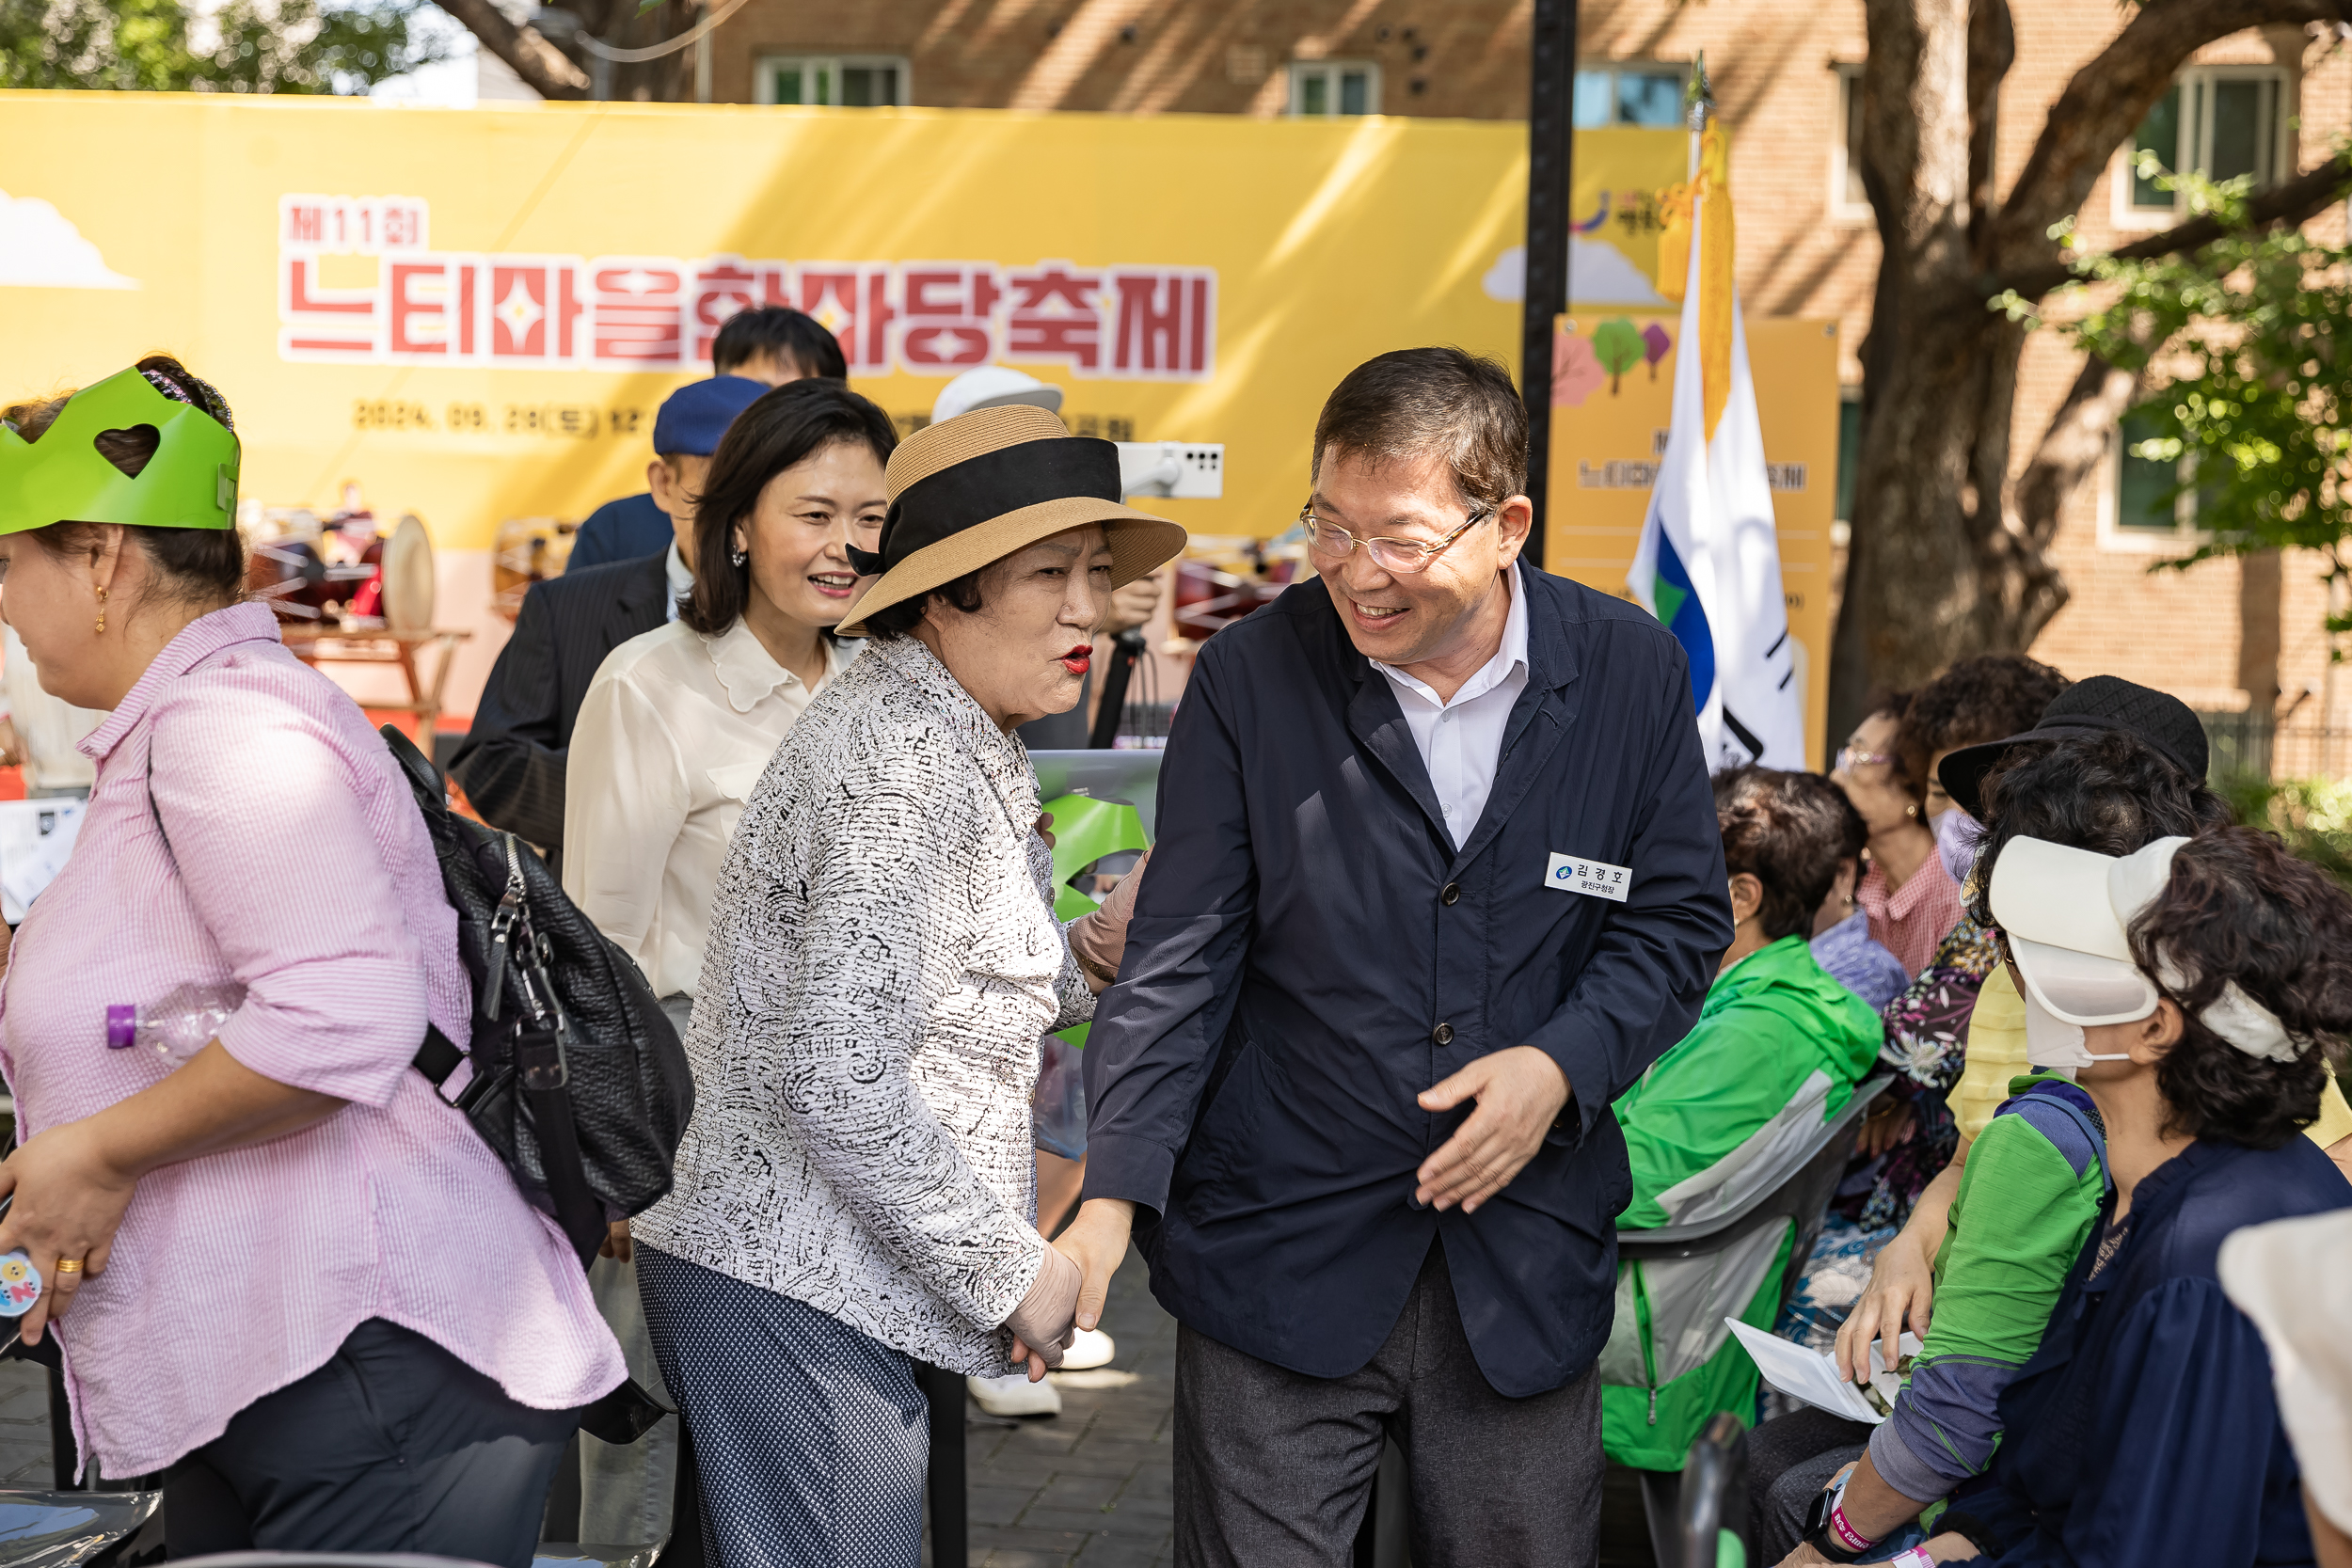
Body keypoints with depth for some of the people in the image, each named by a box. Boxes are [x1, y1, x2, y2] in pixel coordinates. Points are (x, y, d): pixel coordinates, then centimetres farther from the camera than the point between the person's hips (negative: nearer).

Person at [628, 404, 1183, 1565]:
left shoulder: (953, 745, 13)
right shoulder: (905, 766, -19)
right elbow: (839, 1082, -25)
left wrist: (1088, 956, 0)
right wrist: (1011, 1270, -16)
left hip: (798, 1265, 10)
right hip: (792, 1292, -10)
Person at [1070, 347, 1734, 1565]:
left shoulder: (1633, 672, -3)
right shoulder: (1249, 677, -6)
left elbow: (1680, 918, 5)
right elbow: (1177, 961, -6)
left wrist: (1561, 1064, -14)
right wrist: (1113, 1199, -16)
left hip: (1526, 1264, 2)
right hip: (1280, 1260, -1)